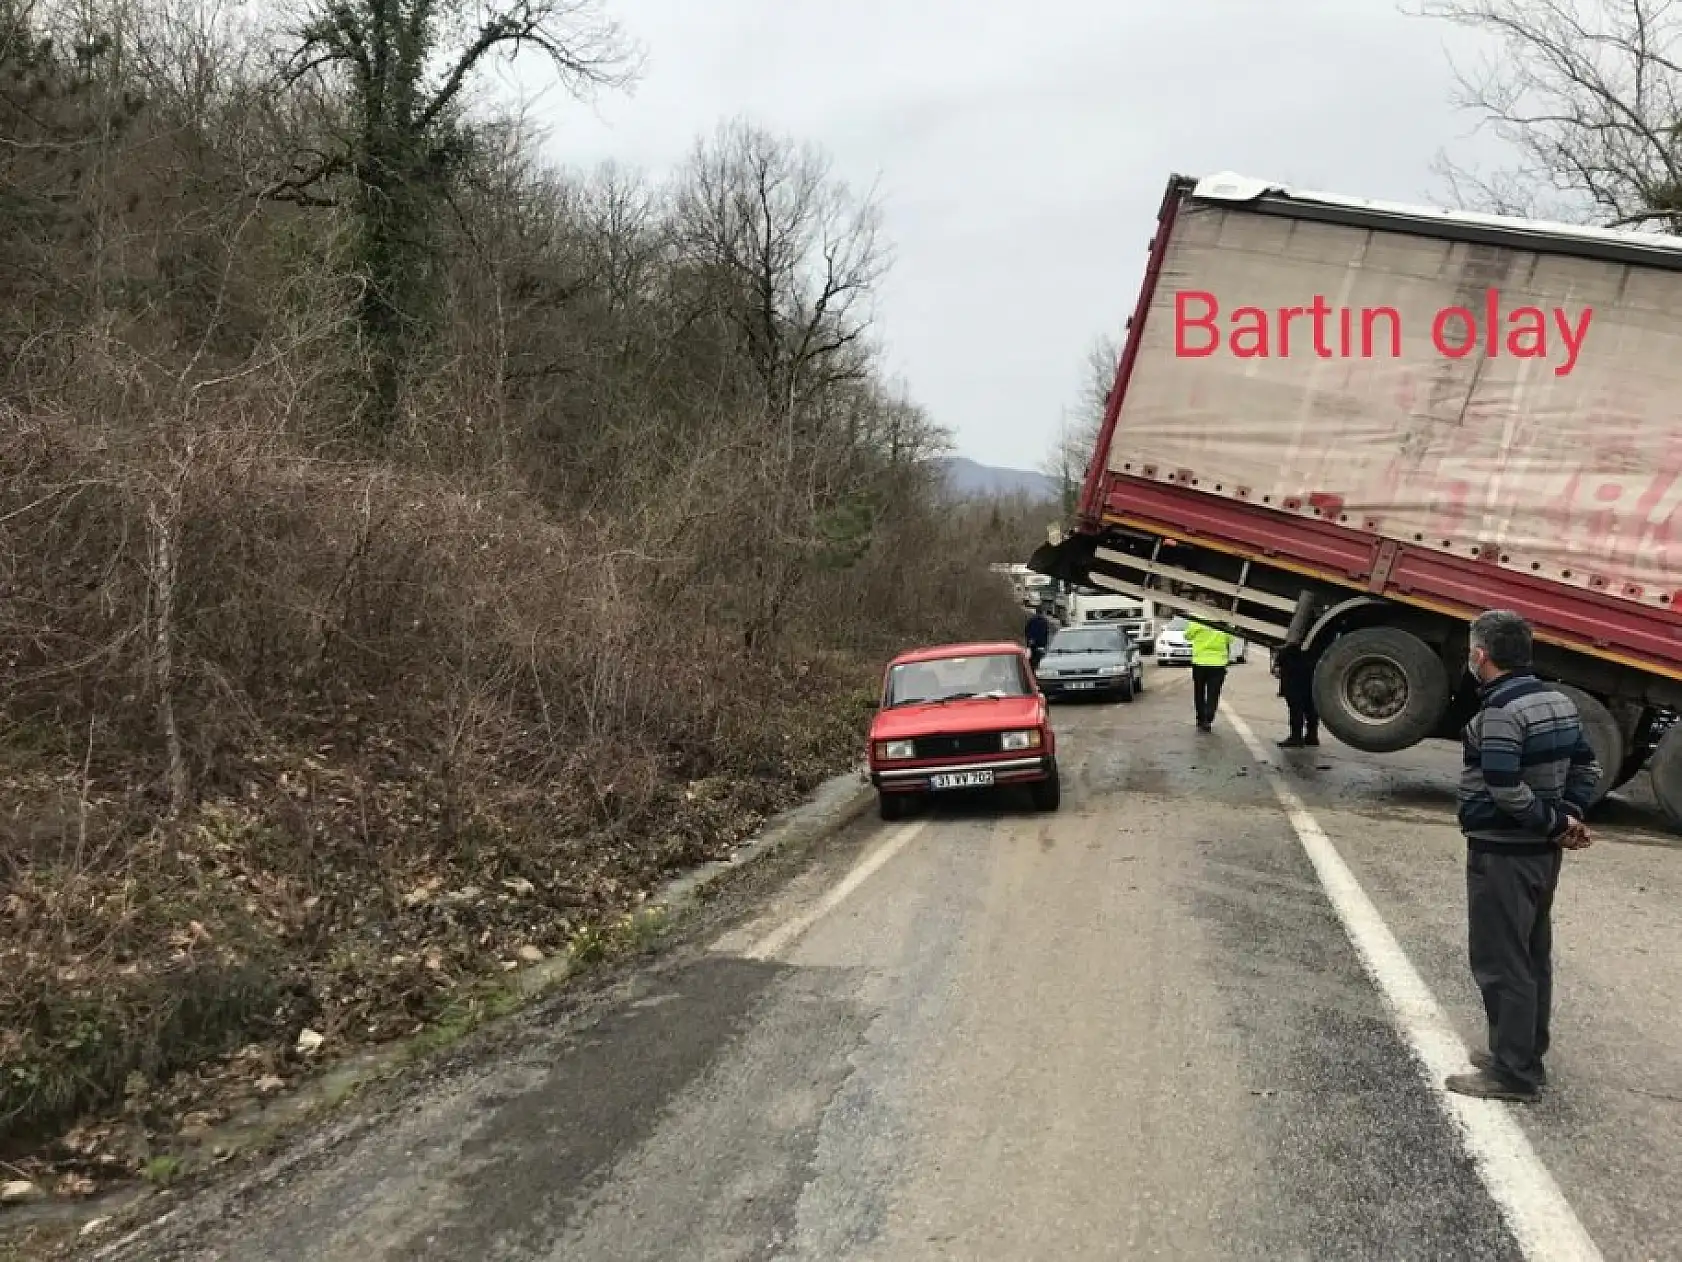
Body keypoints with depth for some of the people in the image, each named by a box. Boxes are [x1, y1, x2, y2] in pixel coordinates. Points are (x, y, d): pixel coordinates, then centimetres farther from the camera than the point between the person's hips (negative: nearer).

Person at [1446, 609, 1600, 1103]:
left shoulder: (1500, 711, -22)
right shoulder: (1558, 700, 7)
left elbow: (1506, 790, -26)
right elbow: (1587, 766, 13)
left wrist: (1555, 823, -13)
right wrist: (1570, 816, 2)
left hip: (1502, 853, -9)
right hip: (1542, 851, 9)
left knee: (1499, 961, 0)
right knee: (1531, 956, 18)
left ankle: (1513, 1072, 6)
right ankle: (1525, 1055, 29)